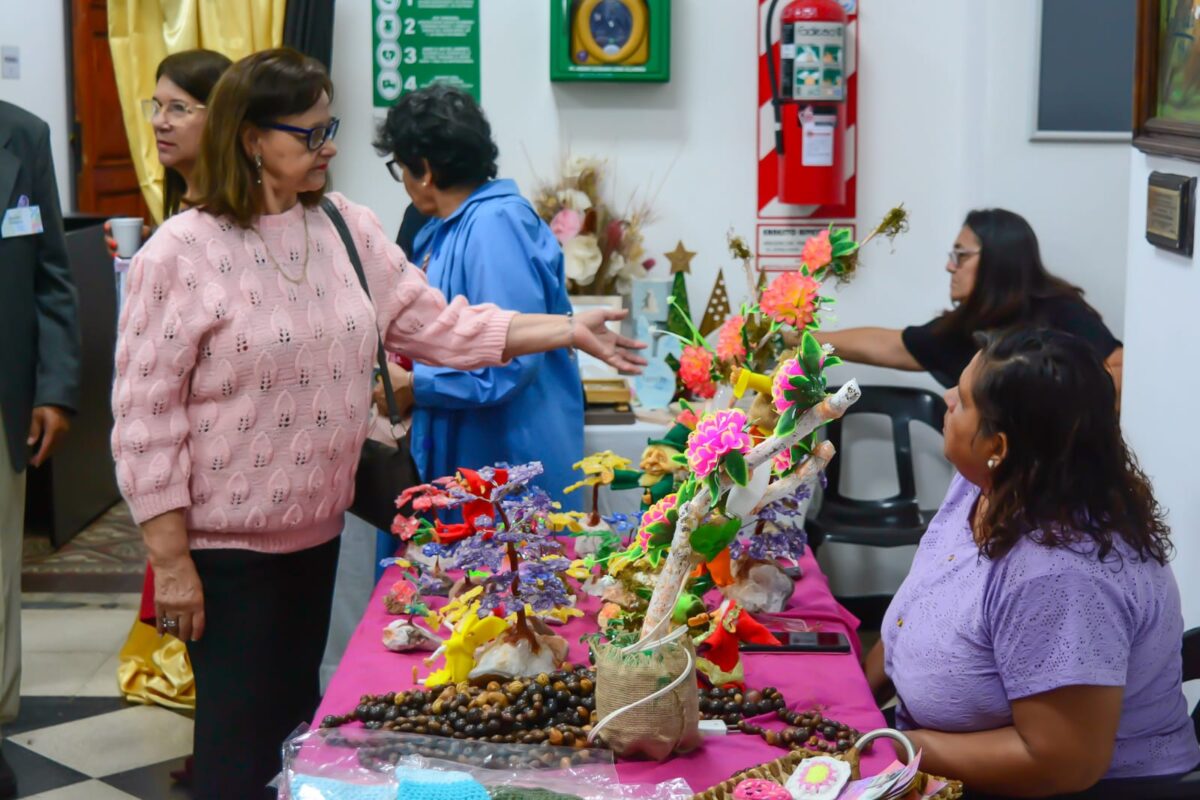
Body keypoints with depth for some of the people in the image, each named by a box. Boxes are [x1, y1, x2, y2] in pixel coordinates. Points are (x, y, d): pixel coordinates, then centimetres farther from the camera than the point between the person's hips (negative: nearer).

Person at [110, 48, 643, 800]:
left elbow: (439, 325, 5)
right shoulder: (181, 253, -14)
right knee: (243, 737, 2)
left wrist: (572, 330, -3)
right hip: (226, 542, -6)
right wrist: (170, 561, -15)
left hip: (317, 530, 6)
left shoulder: (349, 229, 3)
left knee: (299, 713, 18)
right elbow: (146, 415, -14)